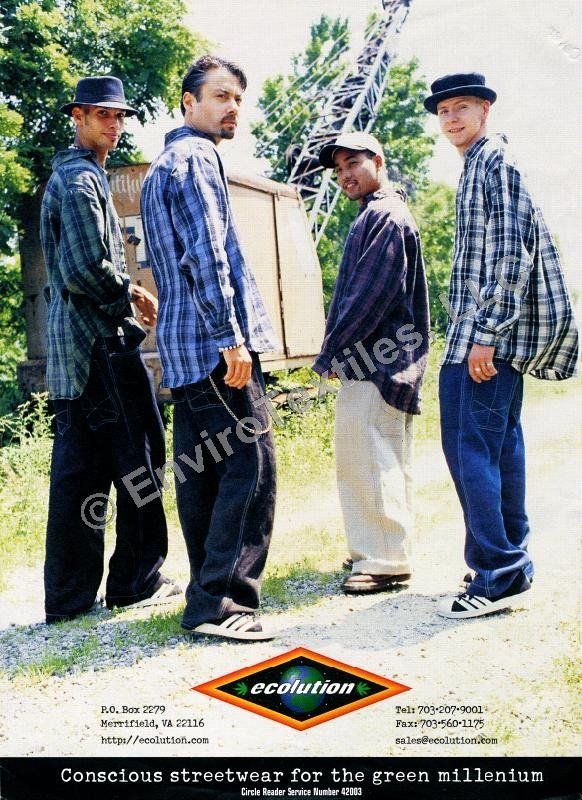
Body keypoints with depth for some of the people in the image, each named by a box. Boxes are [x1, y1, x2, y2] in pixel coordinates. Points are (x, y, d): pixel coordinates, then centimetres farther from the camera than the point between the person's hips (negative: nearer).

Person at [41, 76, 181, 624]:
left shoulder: (67, 176, 22)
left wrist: (125, 299, 16)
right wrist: (133, 296, -5)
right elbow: (87, 268, -20)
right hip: (100, 340, -10)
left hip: (70, 346, 10)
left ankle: (68, 594, 12)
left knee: (78, 467, 8)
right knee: (138, 459, -1)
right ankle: (135, 580, 7)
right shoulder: (82, 178, -10)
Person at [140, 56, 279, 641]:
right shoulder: (195, 157, -7)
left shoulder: (159, 167, 24)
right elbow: (206, 255, -18)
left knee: (200, 467, 12)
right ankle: (218, 602, -11)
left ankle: (206, 588, 19)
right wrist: (231, 337, -20)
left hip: (181, 349, 10)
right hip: (214, 342, -10)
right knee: (250, 466, -10)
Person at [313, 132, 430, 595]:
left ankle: (386, 561, -4)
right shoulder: (376, 216, 21)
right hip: (380, 363, 11)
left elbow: (370, 296, -19)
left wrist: (330, 351, -14)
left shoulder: (385, 216, -12)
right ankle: (378, 553, 23)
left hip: (376, 363, -11)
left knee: (370, 461, -9)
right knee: (389, 464, 14)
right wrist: (337, 352, 15)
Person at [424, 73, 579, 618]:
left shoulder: (496, 160, -9)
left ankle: (497, 576, -5)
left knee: (472, 449, -10)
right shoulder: (476, 167, 21)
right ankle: (512, 564, 21)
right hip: (485, 336, 10)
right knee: (499, 447, 13)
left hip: (487, 337, -10)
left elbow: (513, 250, -19)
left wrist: (485, 333, -22)